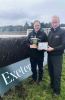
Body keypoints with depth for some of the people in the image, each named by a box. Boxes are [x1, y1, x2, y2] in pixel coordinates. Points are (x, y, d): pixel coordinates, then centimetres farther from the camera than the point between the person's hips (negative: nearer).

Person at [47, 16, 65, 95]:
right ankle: (52, 85, 36)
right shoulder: (50, 32, 13)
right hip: (50, 55, 6)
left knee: (57, 74, 0)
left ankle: (57, 90, 15)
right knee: (51, 72, 16)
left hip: (57, 56, -6)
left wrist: (53, 49, -22)